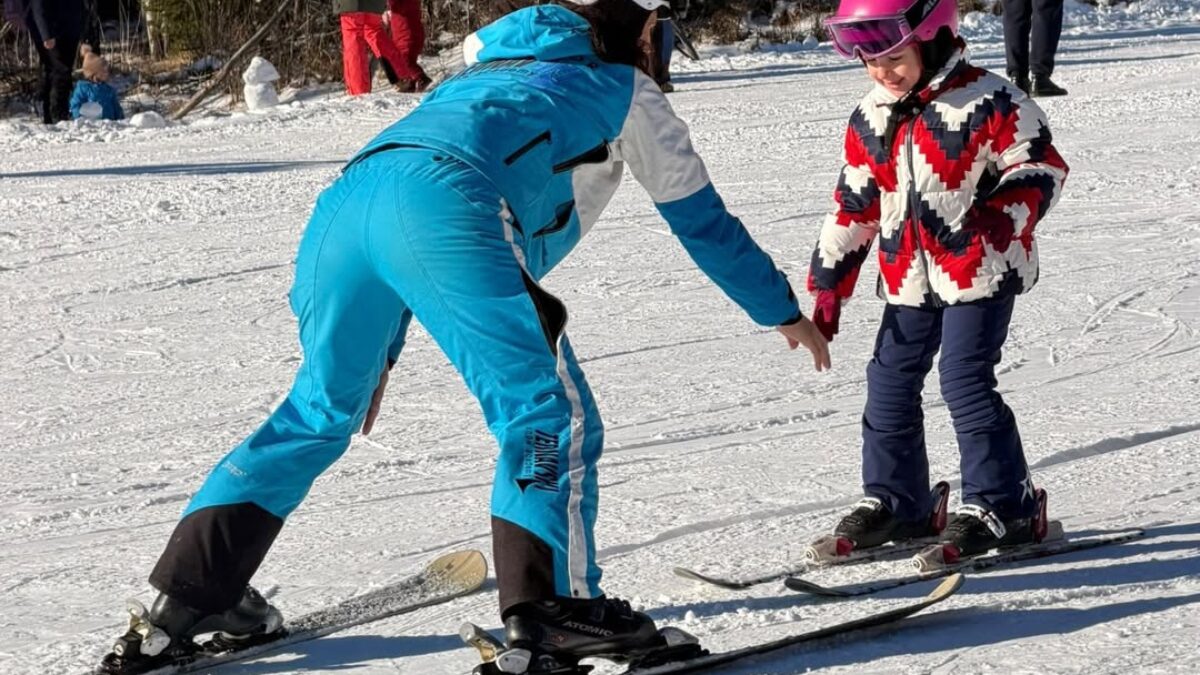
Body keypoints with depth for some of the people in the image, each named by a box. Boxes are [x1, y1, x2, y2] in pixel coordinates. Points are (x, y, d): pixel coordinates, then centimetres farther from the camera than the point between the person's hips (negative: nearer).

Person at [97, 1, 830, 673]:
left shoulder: (484, 74, 43)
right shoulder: (624, 90, 26)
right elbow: (703, 218, 31)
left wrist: (378, 349, 46)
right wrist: (783, 311, 43)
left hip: (342, 202, 7)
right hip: (445, 207, -7)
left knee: (322, 409, 21)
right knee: (551, 412, -2)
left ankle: (190, 589, 21)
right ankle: (552, 607, -14)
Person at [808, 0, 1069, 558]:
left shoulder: (988, 103, -13)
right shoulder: (872, 120, 6)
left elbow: (1041, 164, -8)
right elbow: (853, 208, 13)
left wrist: (1007, 212, -26)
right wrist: (828, 285, 12)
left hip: (979, 272, -7)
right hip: (909, 280, 7)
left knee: (965, 381, -12)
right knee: (889, 384, 7)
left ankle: (1002, 503, -1)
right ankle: (893, 501, 22)